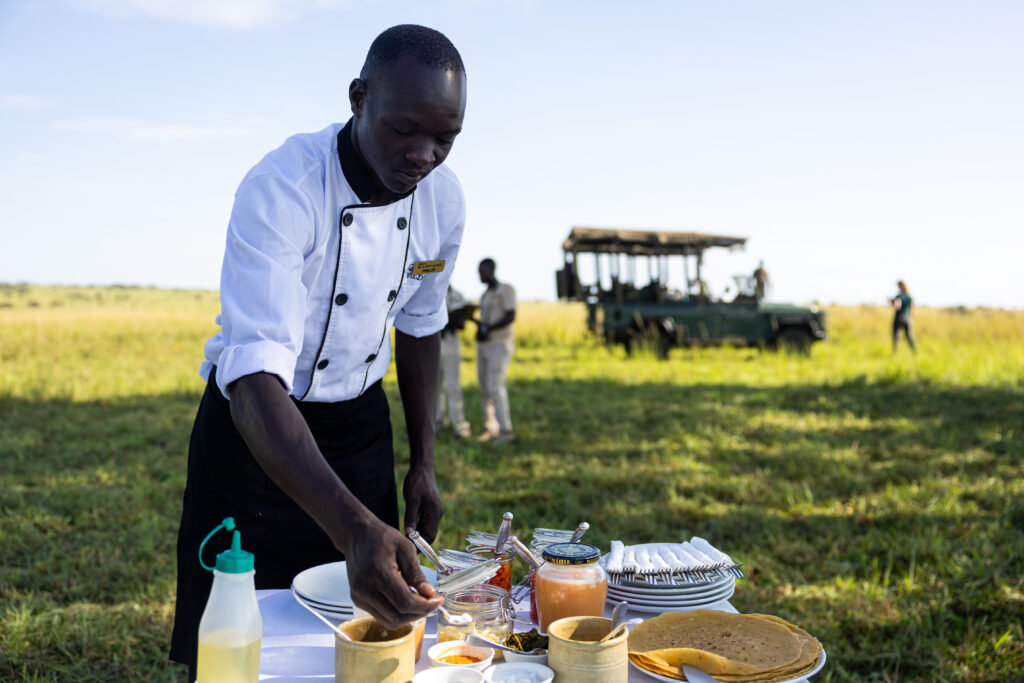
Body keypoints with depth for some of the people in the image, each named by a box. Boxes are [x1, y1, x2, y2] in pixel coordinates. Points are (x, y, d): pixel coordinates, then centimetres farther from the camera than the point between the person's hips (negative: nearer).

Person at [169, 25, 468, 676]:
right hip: (255, 423, -4)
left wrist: (424, 463, 5)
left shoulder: (444, 198, -11)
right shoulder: (280, 190, -30)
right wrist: (352, 526, -52)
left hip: (359, 422, 5)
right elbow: (255, 377, -39)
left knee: (378, 616, 15)